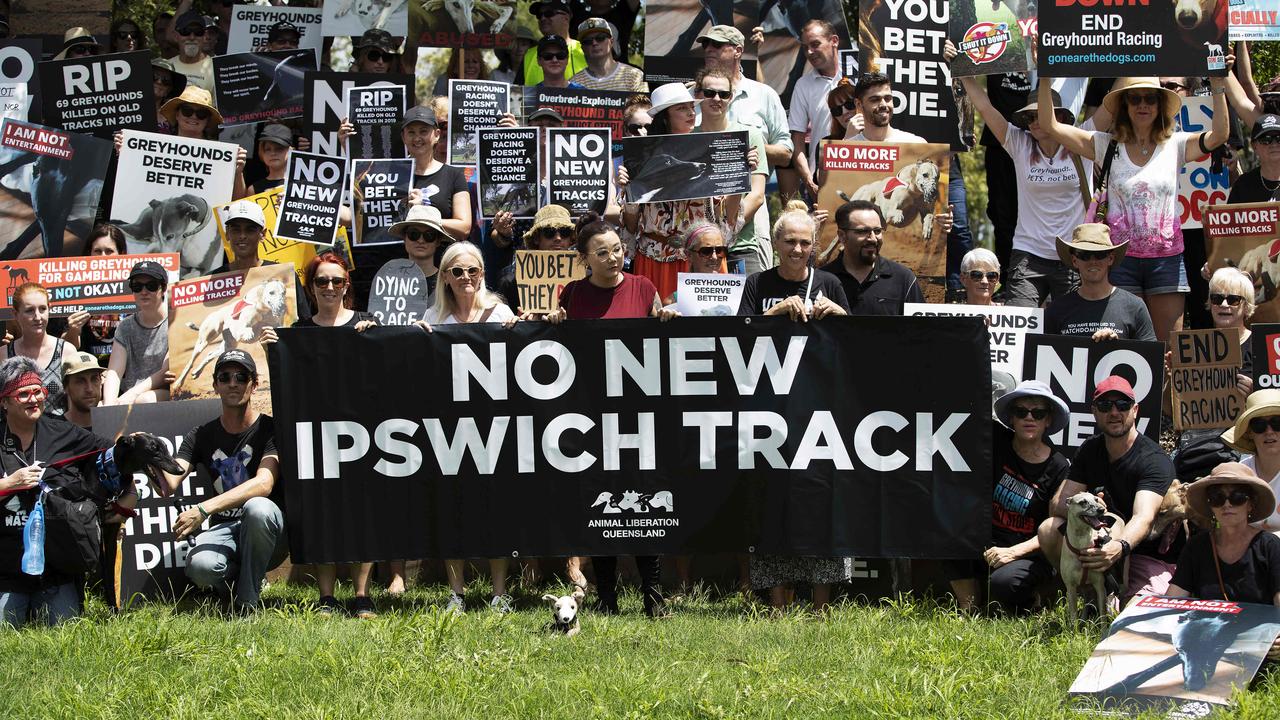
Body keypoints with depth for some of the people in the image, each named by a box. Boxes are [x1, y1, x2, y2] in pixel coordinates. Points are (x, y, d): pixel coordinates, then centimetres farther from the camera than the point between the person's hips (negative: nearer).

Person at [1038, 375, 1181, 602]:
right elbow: (1058, 504, -5)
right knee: (1049, 529, -19)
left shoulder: (1155, 461, -19)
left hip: (1153, 556, -5)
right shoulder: (1091, 450, 2)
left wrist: (1120, 547, -57)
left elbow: (1144, 518, -35)